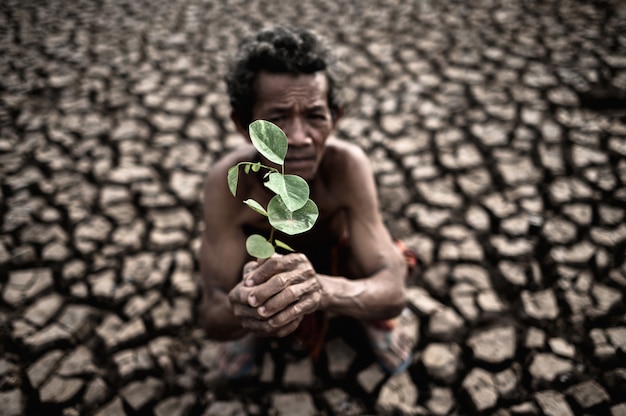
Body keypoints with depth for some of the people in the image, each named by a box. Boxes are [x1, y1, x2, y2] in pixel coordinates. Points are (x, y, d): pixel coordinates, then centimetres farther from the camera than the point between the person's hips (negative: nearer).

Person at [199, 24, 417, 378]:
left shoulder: (347, 164, -36)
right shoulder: (227, 181, -35)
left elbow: (394, 292, -39)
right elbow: (212, 317, -33)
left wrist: (322, 288, -62)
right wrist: (240, 312, -59)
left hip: (338, 262, 0)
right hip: (264, 265, 1)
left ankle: (375, 321, 8)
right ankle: (253, 329, 11)